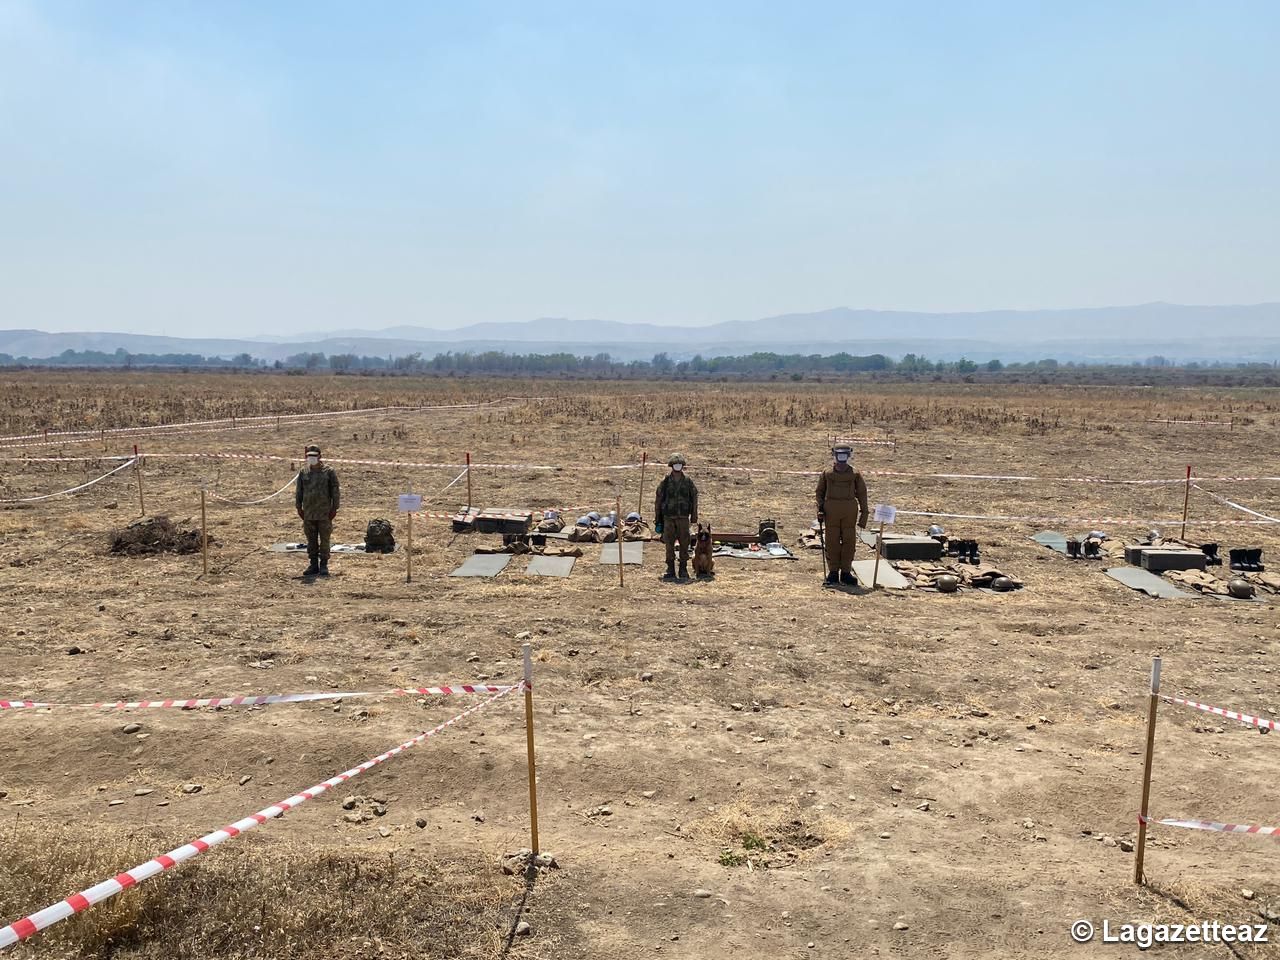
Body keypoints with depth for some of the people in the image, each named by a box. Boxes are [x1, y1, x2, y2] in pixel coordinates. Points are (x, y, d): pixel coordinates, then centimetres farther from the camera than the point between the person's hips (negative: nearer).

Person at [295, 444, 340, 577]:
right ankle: (313, 565, 14)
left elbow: (335, 491, -2)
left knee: (324, 539, -1)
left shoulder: (328, 471, -2)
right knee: (311, 540, 8)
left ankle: (324, 566, 5)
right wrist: (298, 507, 8)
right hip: (308, 513, 4)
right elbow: (299, 491, 13)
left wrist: (334, 508, -6)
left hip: (324, 512, -4)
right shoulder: (303, 472, 8)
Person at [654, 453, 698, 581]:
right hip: (668, 517, 0)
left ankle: (683, 570, 11)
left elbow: (694, 498, 5)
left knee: (684, 544, 1)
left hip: (683, 517, 0)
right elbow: (658, 500, 5)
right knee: (669, 544, 2)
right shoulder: (665, 481, 0)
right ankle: (670, 570, 10)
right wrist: (657, 517, 3)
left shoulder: (688, 481, 1)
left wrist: (694, 516, 2)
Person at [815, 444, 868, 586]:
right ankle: (833, 572, 10)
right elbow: (820, 492, 12)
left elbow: (862, 494, 6)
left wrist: (864, 513, 2)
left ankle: (846, 572, 10)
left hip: (849, 511, 0)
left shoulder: (855, 474, 4)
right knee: (832, 542, 2)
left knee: (849, 542, 2)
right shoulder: (827, 473, 6)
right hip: (831, 510, 0)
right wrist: (820, 509, 1)